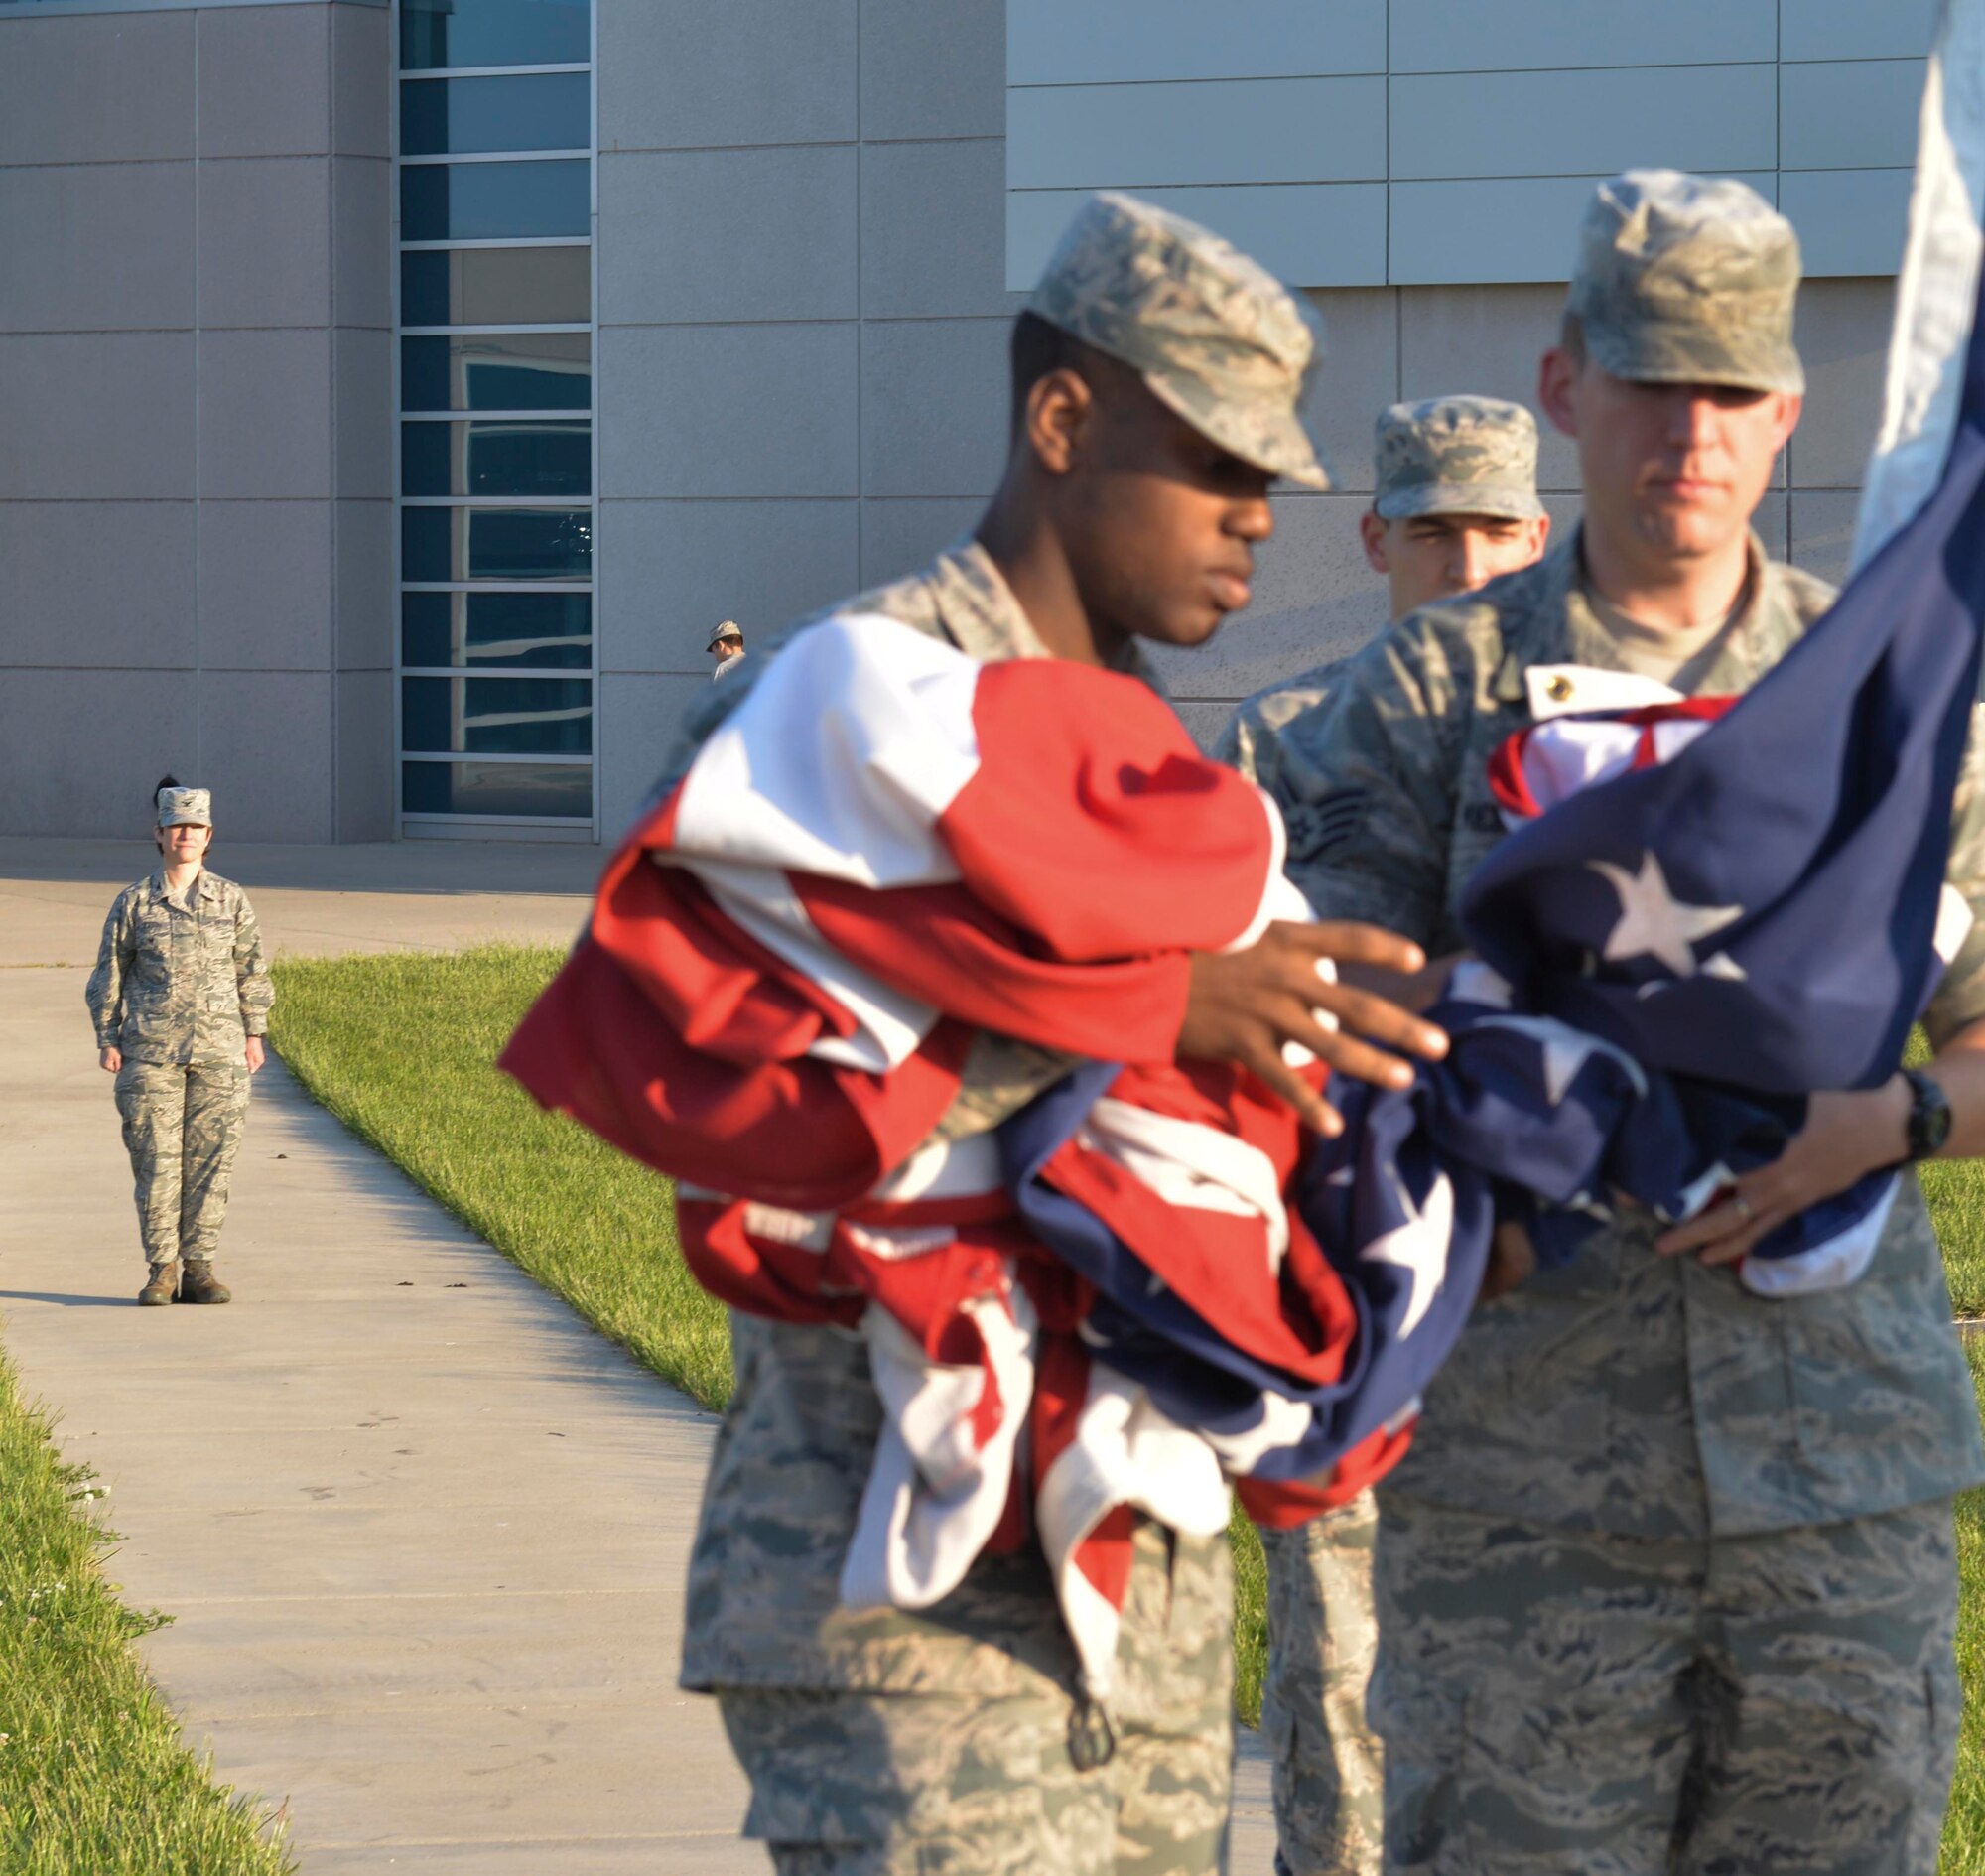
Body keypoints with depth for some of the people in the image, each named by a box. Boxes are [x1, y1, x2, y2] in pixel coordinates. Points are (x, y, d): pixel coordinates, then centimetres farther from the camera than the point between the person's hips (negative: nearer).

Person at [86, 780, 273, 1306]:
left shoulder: (231, 901, 7)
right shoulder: (133, 903, 4)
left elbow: (251, 970, 13)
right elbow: (110, 973, 8)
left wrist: (254, 1034, 9)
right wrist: (107, 1039, 3)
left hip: (219, 1050, 1)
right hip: (151, 1052, -1)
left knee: (211, 1157, -1)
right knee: (154, 1159, -3)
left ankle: (197, 1265, 7)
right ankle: (161, 1269, 4)